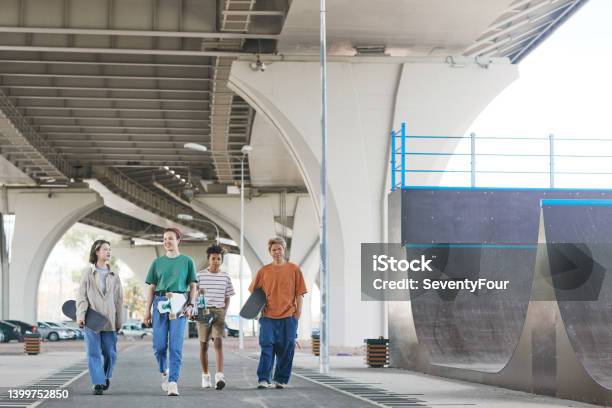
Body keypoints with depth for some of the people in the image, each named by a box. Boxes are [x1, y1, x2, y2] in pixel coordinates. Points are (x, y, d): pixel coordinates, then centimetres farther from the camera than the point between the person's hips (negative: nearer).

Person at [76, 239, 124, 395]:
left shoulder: (114, 275, 10)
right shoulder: (88, 272, 3)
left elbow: (119, 299, 12)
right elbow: (82, 295, -1)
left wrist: (119, 321, 9)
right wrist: (80, 315, -12)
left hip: (109, 320, 3)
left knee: (110, 352, 5)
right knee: (94, 352, -4)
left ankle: (106, 377, 30)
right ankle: (98, 384, -2)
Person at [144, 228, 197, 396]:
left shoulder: (187, 261, 9)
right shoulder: (157, 262, 13)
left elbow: (193, 286, 8)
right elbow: (151, 288, 13)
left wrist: (191, 305, -6)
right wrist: (147, 310, 6)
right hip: (160, 303, 2)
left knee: (176, 346, -8)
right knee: (159, 345, -1)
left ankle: (173, 382, -8)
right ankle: (164, 371, 26)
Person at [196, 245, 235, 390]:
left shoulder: (225, 277, 8)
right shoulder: (200, 275, 3)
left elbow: (227, 298, 13)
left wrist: (224, 312, 1)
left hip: (219, 311, 0)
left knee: (218, 342, -14)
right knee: (203, 344, 5)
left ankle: (219, 376, -23)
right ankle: (205, 375, 17)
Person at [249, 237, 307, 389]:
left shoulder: (294, 269, 5)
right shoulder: (263, 271, 8)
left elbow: (299, 294, 5)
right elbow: (254, 292, 16)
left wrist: (297, 314, 0)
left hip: (288, 316, 0)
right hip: (268, 316, 0)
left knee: (286, 349, 2)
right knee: (266, 347, -7)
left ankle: (281, 379, 12)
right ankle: (263, 379, -7)